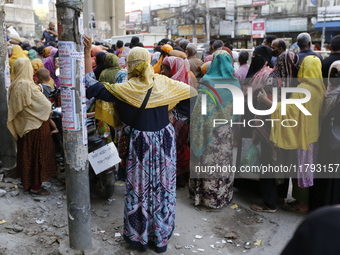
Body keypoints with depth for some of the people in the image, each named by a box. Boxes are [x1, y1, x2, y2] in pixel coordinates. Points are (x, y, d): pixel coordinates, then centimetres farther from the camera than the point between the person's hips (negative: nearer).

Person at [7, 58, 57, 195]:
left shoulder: (14, 86, 2)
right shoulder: (28, 85, -21)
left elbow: (14, 107, 9)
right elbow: (45, 104, -20)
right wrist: (48, 113, 0)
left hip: (21, 126, 8)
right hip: (36, 126, -8)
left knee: (26, 154, 18)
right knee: (37, 155, 3)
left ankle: (27, 182, 32)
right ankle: (35, 186, 12)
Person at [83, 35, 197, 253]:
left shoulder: (125, 88, -15)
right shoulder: (163, 82, -4)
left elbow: (93, 87, -12)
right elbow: (192, 94, 5)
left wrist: (87, 54, -9)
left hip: (141, 143, -3)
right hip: (164, 140, 4)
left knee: (140, 187, 12)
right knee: (163, 187, 14)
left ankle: (139, 236, 28)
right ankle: (161, 237, 29)